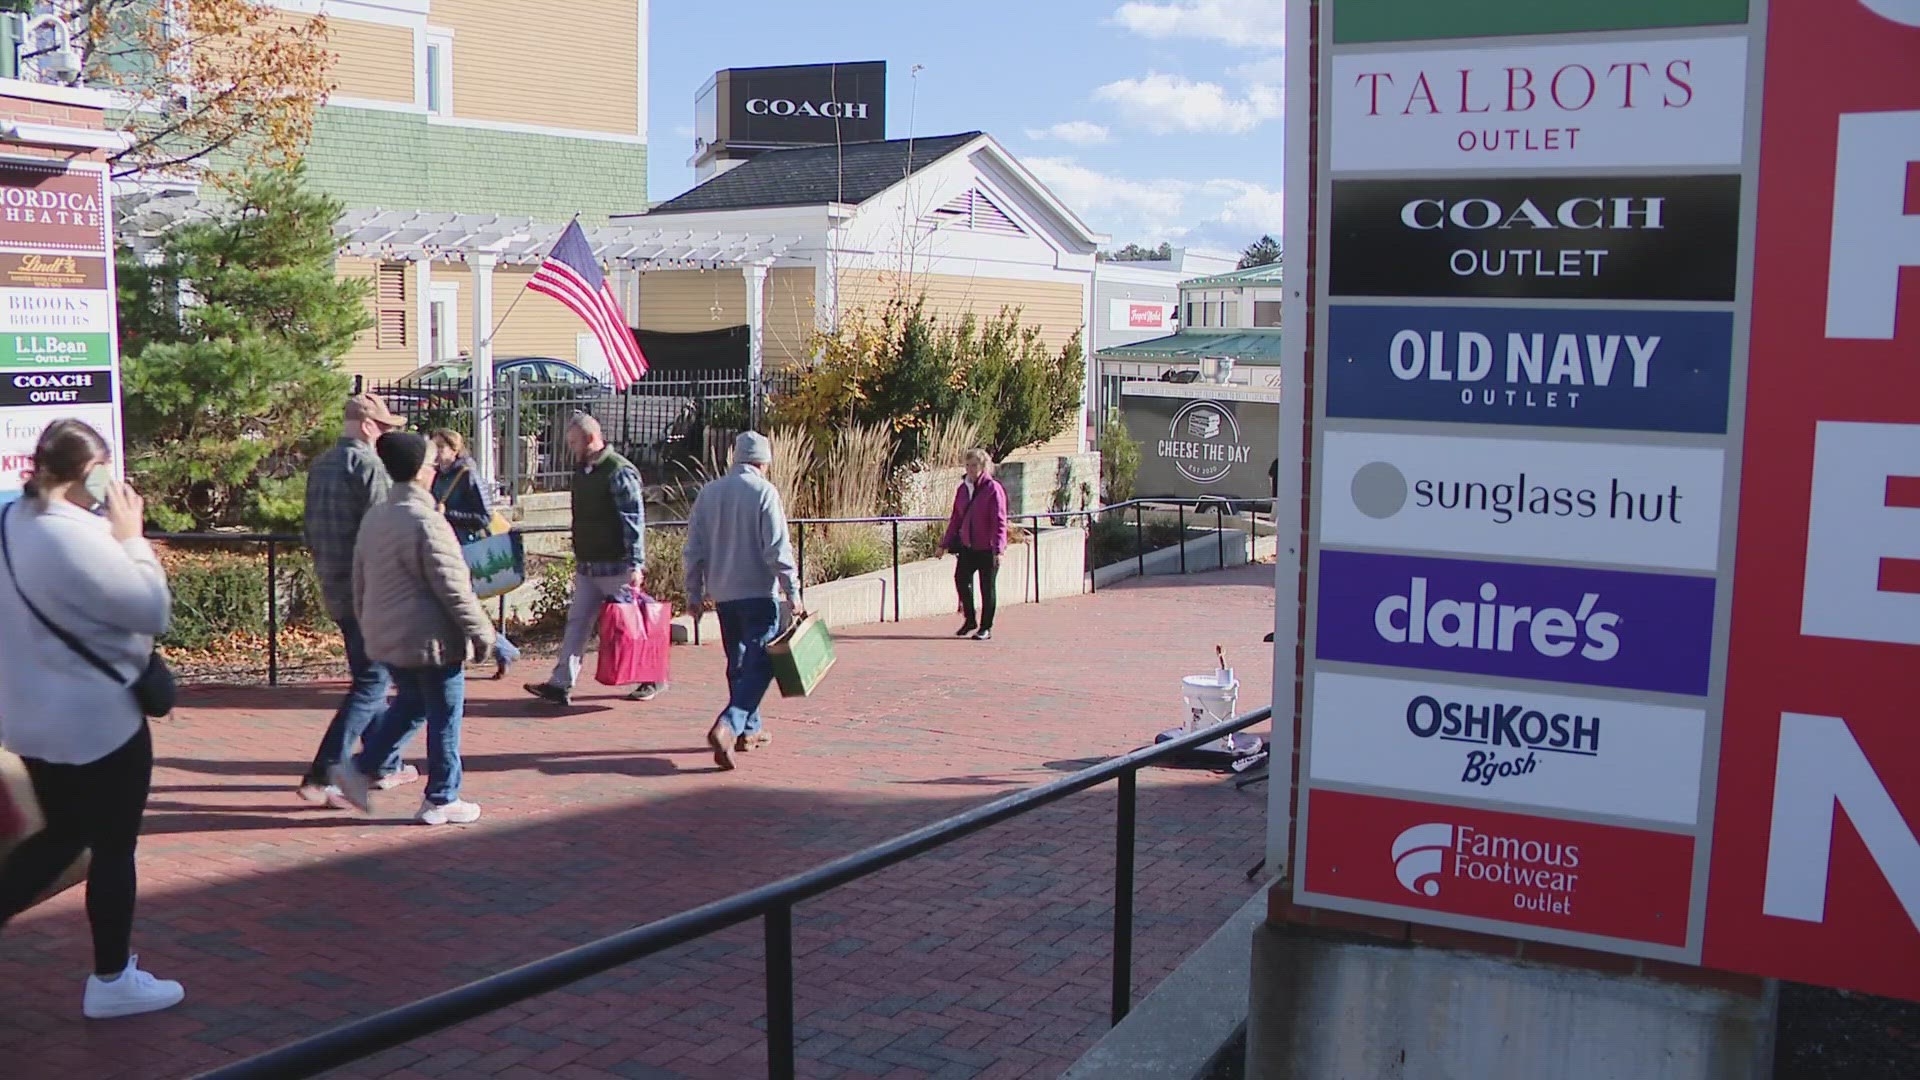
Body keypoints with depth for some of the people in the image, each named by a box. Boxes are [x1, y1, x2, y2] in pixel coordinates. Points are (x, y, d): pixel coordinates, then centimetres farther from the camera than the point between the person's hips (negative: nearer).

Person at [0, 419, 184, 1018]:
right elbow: (153, 611, -19)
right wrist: (131, 536, -12)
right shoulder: (75, 538, -26)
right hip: (97, 721, -8)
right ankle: (112, 981, 22)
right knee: (114, 849, 8)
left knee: (61, 835, 24)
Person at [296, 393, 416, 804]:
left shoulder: (320, 466, 12)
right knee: (371, 683, -5)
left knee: (369, 677, 18)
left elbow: (311, 532, 18)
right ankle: (322, 776, -9)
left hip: (335, 592, 9)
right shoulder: (369, 465, -15)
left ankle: (386, 765, 27)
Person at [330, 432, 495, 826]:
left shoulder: (373, 518, 8)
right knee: (443, 719, 4)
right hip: (431, 639, -8)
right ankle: (441, 800, 12)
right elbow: (453, 587, -18)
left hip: (386, 638, 9)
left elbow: (360, 581, 16)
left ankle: (360, 770, 17)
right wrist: (480, 632, -10)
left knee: (410, 704, 24)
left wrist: (369, 624, 27)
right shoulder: (426, 522, -19)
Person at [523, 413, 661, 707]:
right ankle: (560, 685, 4)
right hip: (587, 566, 8)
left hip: (616, 567, -8)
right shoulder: (582, 471, 12)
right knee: (577, 624, 4)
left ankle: (653, 680, 18)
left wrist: (636, 565, -22)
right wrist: (580, 559, 22)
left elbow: (635, 522, -19)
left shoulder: (620, 472, -15)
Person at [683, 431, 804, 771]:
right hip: (758, 592, -6)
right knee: (759, 664, -5)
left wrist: (694, 593, 17)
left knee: (738, 663, 18)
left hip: (722, 593, 6)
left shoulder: (708, 493, 8)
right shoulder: (764, 492, -9)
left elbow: (694, 549, 10)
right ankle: (727, 726, -21)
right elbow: (778, 549, -14)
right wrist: (793, 593, -10)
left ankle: (749, 730, 25)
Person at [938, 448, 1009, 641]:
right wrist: (945, 543, 15)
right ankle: (970, 620, 22)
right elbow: (956, 518, 16)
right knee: (961, 580, 1)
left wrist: (998, 549, -20)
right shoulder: (962, 489, 9)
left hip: (987, 548, -6)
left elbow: (999, 521, -15)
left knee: (987, 587, 4)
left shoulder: (993, 489, -11)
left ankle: (986, 628, 15)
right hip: (967, 546, 6)